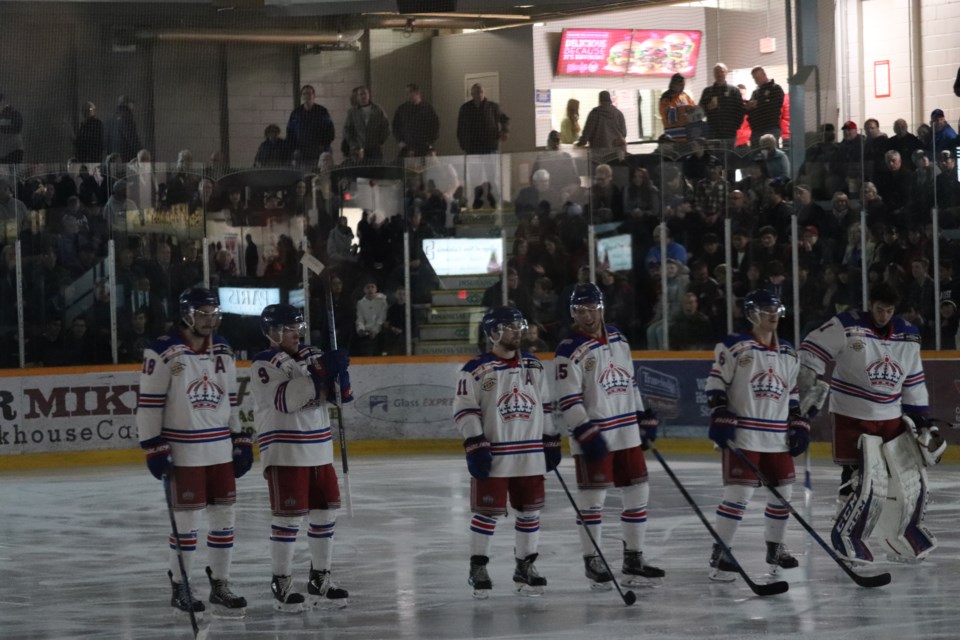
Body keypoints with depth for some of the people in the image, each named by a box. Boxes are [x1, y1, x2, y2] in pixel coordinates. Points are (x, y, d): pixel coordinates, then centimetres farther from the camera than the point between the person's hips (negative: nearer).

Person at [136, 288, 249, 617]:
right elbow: (148, 405, -10)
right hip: (182, 452, -6)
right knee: (186, 520, -3)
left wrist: (241, 441, 13)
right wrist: (154, 448, -13)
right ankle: (179, 588, 9)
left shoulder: (224, 352, 10)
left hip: (220, 450, 6)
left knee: (224, 516, 7)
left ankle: (220, 585, 16)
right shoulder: (163, 353, -11)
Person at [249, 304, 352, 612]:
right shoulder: (264, 364, -8)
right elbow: (283, 400, -22)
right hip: (284, 452, -7)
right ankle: (281, 584, 2)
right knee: (288, 517, -6)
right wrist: (317, 375, -27)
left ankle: (320, 580, 21)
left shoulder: (312, 356, 10)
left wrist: (339, 371, -15)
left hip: (319, 451, 7)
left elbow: (340, 394, 6)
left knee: (325, 514, 10)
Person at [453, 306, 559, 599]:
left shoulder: (534, 367, 10)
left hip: (530, 456, 5)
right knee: (487, 512, -2)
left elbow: (545, 407, 17)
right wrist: (475, 446, -16)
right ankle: (478, 569, 9)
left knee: (529, 511, 9)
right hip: (492, 456, -5)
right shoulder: (476, 371, -8)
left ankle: (525, 567, 21)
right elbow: (464, 411, -9)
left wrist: (552, 442, 13)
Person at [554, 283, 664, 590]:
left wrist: (645, 418, 17)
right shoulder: (571, 351, -11)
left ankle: (633, 558, 18)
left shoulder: (618, 339, 10)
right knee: (592, 498, -3)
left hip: (627, 433, 7)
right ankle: (592, 562, 8)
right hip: (593, 436, -7)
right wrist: (587, 435, -22)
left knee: (638, 492, 8)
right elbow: (568, 400, -15)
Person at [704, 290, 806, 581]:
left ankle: (775, 548, 29)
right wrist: (719, 417, -14)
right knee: (738, 493, -12)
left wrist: (799, 425, 12)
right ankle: (720, 554, -5)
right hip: (742, 436, -6)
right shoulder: (733, 347, -6)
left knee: (783, 493, 10)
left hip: (778, 439, 6)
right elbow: (716, 383, -5)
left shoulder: (789, 354, 13)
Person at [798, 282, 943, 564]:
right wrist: (810, 388, -17)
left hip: (892, 419, 6)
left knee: (911, 478, 9)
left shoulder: (908, 336, 3)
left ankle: (904, 533, 28)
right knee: (867, 483, -14)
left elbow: (913, 383, 12)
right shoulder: (846, 327, -14)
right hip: (853, 418, -6)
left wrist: (921, 420, 11)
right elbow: (811, 351, -9)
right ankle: (846, 537, 2)